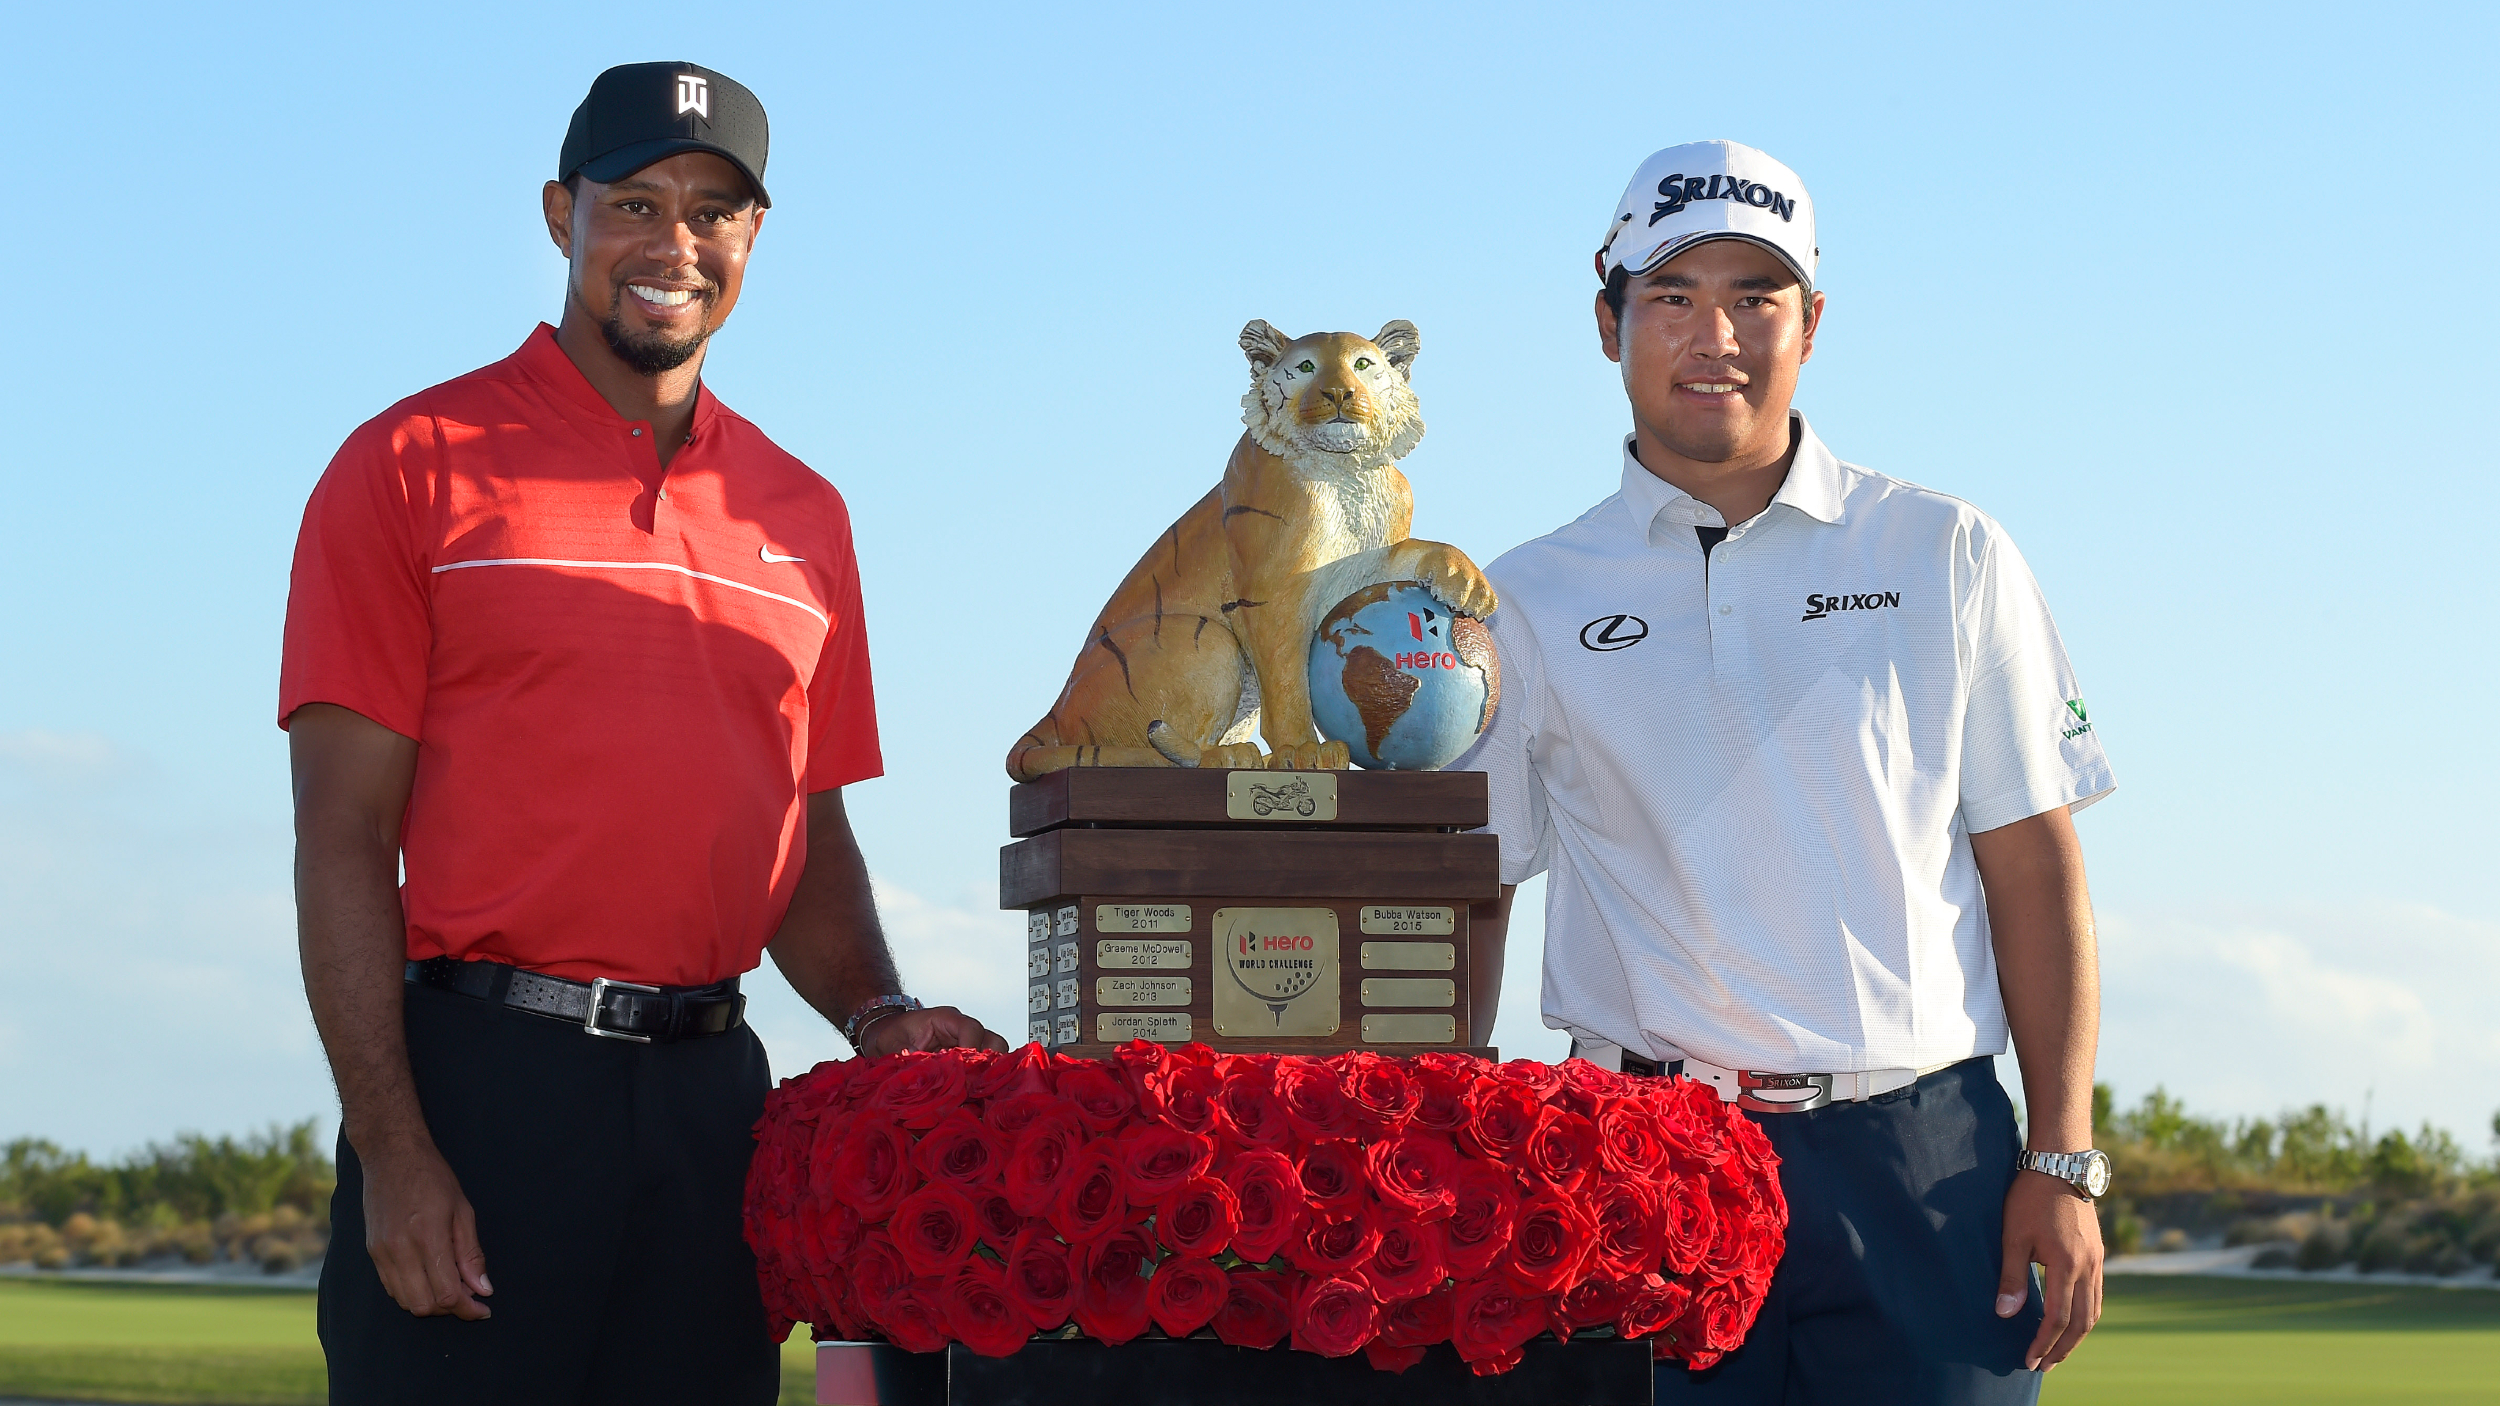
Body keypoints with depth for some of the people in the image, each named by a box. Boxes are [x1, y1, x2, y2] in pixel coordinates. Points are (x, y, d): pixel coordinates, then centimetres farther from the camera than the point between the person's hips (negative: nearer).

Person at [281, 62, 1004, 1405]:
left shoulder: (799, 515, 16)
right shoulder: (417, 466, 1)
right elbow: (344, 834, -4)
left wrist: (876, 1016, -1)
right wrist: (393, 1148, -13)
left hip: (712, 1094, 4)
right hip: (484, 1078, -4)